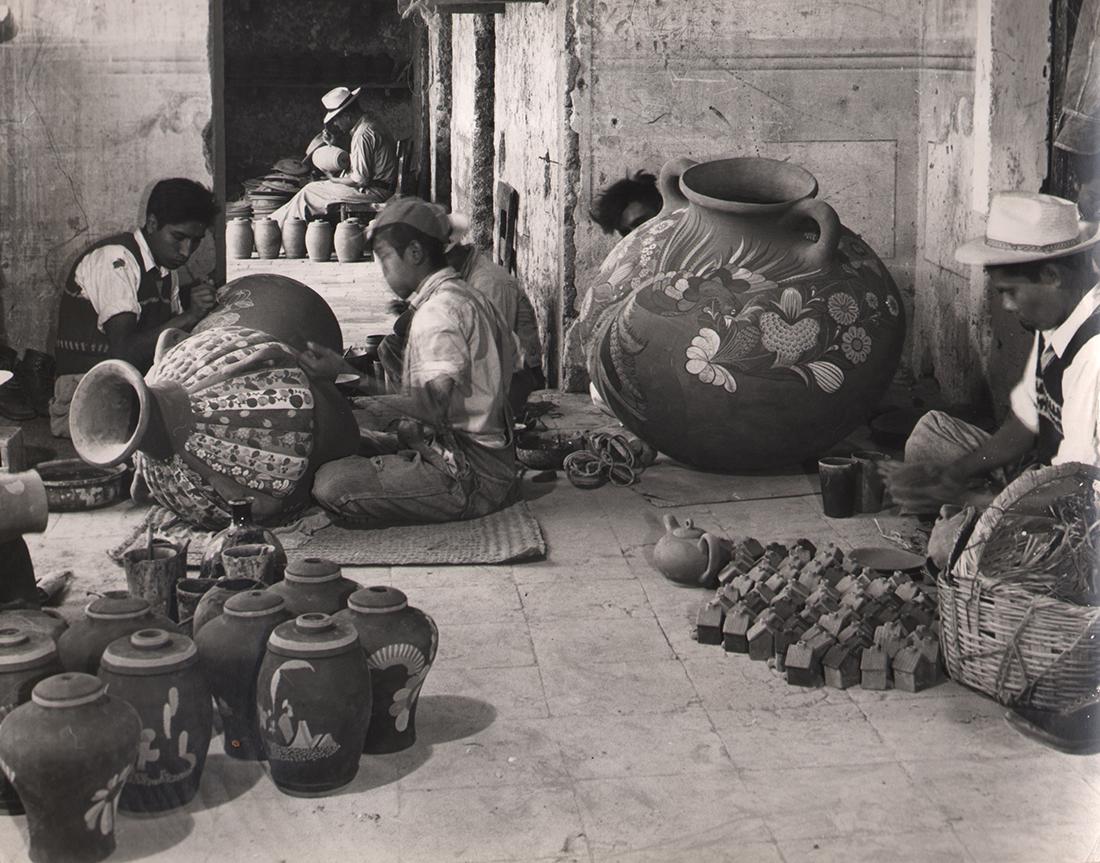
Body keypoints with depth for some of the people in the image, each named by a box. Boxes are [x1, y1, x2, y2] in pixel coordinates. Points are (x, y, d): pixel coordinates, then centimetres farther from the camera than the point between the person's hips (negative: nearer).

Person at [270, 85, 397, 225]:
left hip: (373, 192, -11)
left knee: (310, 192, -3)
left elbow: (361, 179, -23)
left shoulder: (363, 135, -22)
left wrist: (335, 180, -7)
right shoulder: (371, 124, 13)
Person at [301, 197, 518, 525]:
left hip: (472, 477, -10)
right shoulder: (465, 296, 16)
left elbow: (433, 407, -26)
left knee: (332, 485, -22)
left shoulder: (439, 310, -16)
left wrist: (347, 375, -28)